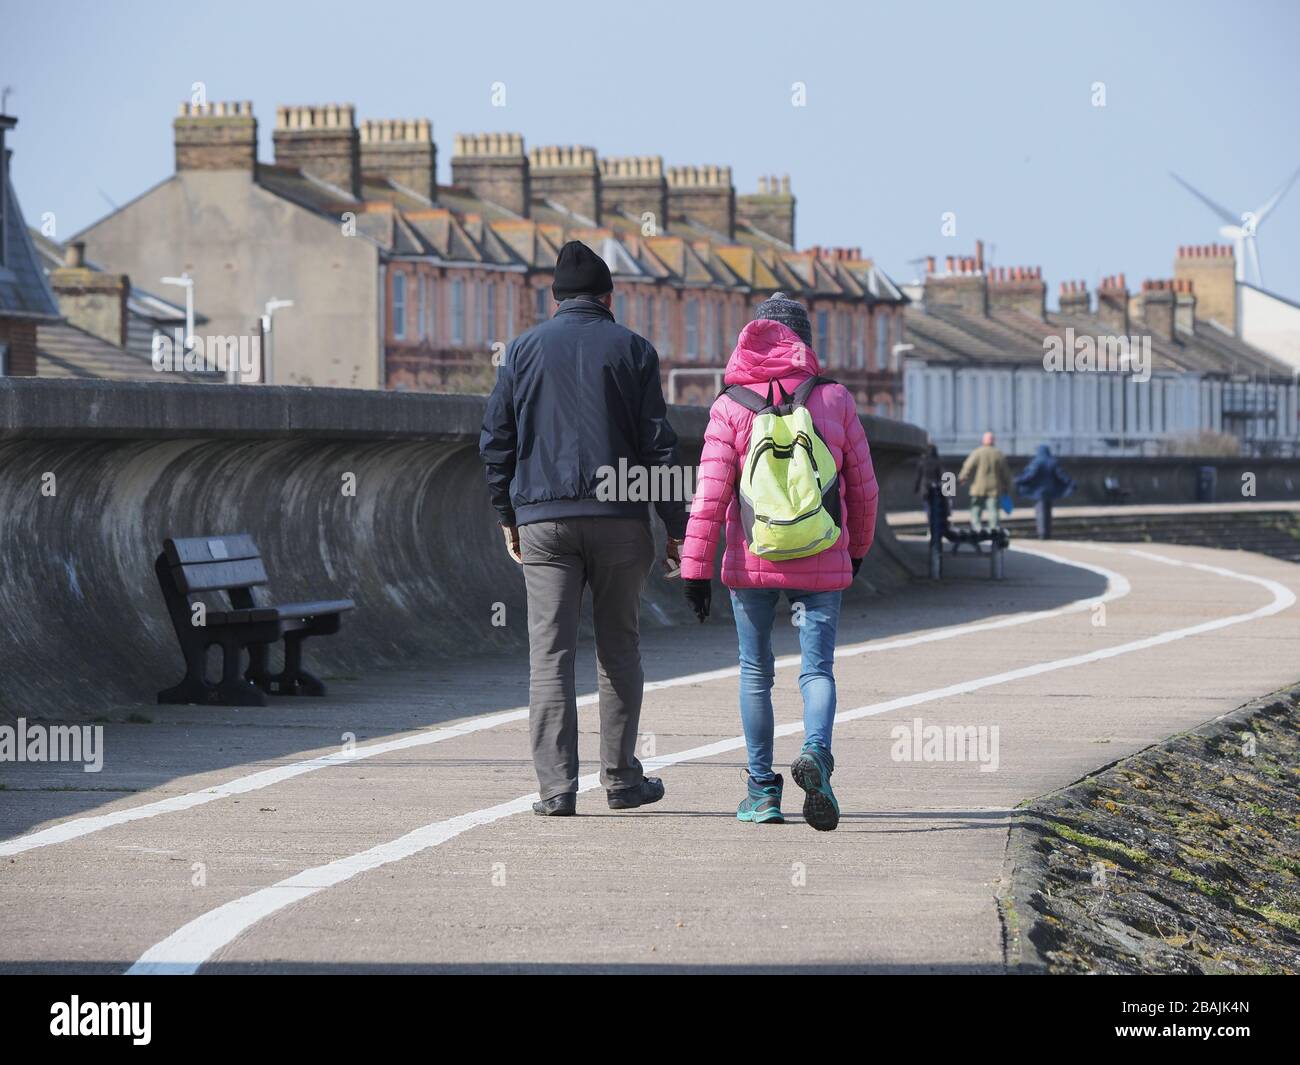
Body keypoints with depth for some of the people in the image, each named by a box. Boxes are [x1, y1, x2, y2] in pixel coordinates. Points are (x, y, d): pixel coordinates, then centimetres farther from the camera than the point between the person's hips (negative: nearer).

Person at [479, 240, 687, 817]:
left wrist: (508, 515, 16)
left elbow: (495, 440, 7)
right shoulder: (632, 349, 3)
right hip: (619, 516, -1)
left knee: (550, 653, -1)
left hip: (543, 518, 1)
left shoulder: (524, 348, 8)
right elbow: (658, 444, -1)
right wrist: (676, 527, 3)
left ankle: (557, 785, -8)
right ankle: (620, 777, 13)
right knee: (619, 647, 11)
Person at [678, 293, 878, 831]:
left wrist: (695, 569, -6)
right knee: (817, 668, 1)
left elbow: (710, 495, -8)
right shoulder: (834, 399, 2)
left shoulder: (730, 407, -2)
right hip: (822, 564, 0)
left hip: (752, 563, 0)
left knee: (756, 672, 13)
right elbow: (863, 487, 7)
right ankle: (816, 754, -28)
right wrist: (857, 547, 22)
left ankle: (763, 790, 15)